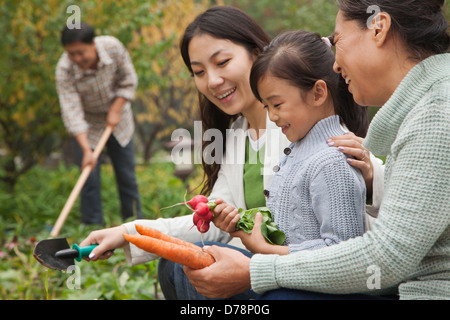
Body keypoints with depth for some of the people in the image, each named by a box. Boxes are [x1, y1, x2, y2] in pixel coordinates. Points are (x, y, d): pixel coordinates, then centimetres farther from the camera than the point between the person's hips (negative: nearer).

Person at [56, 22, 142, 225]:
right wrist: (86, 150, -39)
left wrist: (116, 111, -17)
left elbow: (128, 80, -9)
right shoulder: (64, 70, -29)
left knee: (127, 175, 6)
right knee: (90, 178, -7)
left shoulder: (113, 47, -25)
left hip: (117, 119, 2)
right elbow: (72, 112, -32)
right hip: (88, 125, -2)